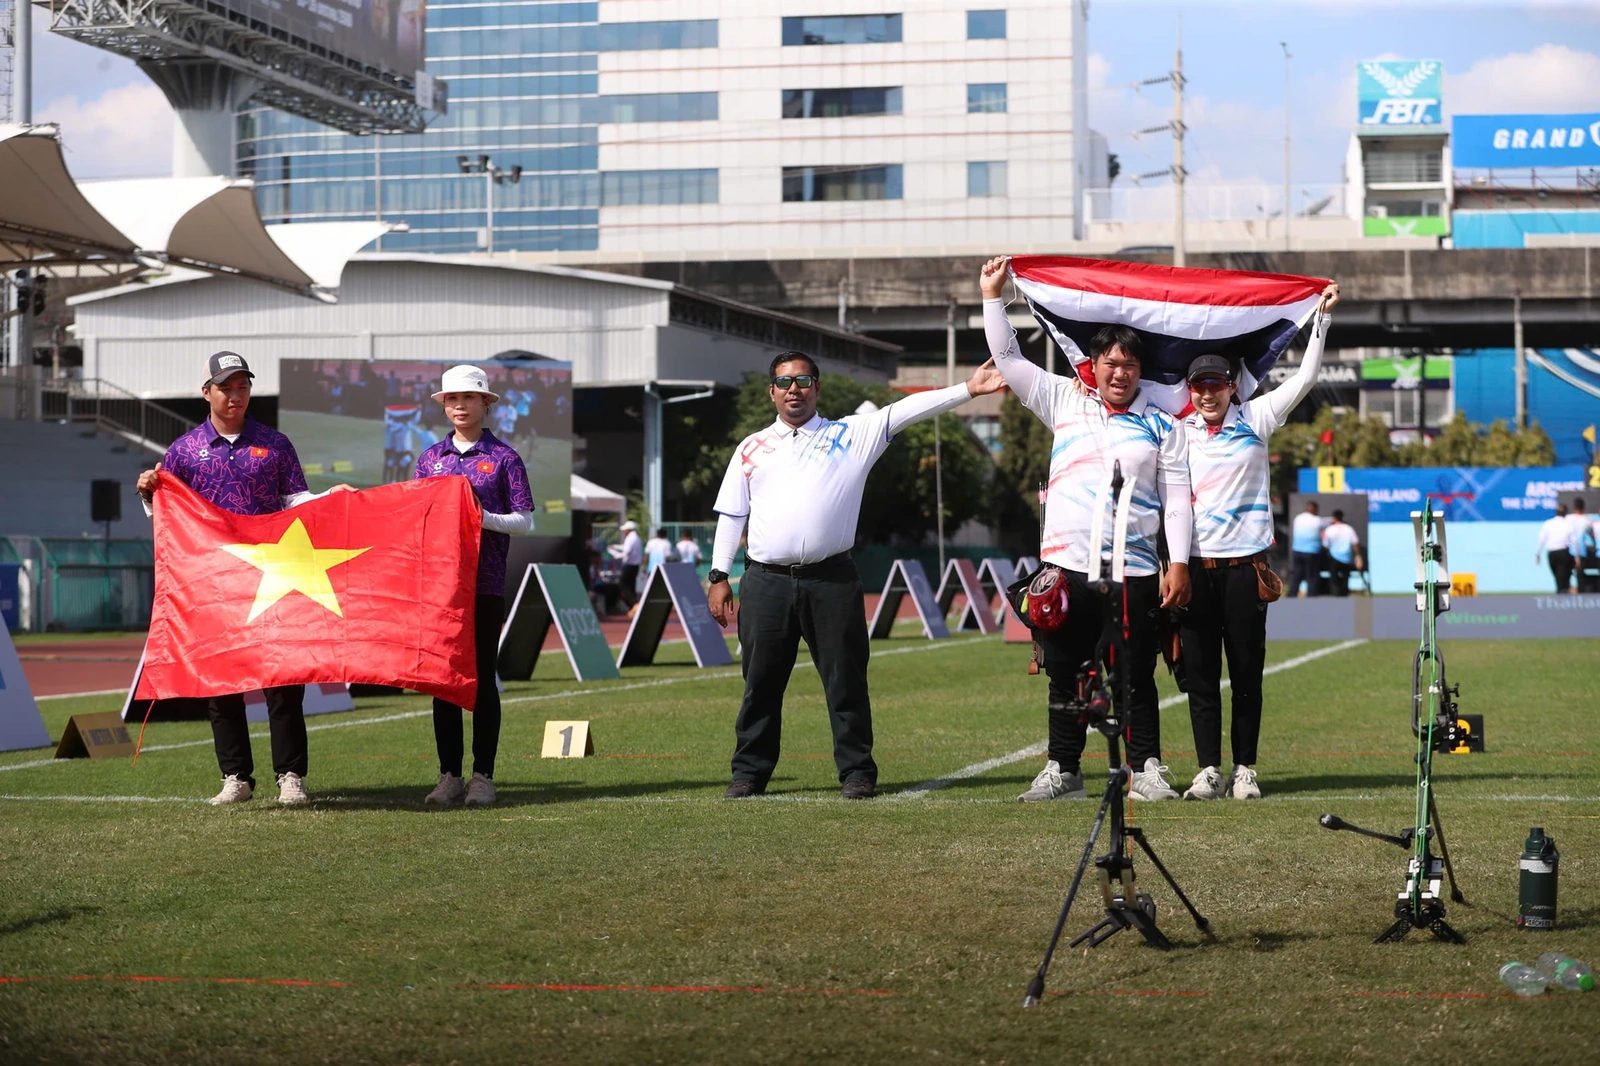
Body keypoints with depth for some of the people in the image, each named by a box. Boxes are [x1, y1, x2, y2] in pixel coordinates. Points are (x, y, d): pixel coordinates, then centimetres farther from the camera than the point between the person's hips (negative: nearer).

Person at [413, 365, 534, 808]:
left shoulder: (504, 457, 3)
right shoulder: (430, 457, 13)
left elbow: (524, 522, -1)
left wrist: (484, 518, -16)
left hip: (486, 583, -3)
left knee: (482, 676, -1)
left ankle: (483, 776, 4)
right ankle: (449, 775, 9)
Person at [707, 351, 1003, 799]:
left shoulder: (850, 435, 9)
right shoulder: (752, 448, 14)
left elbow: (907, 410, 0)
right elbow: (731, 516, 13)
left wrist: (968, 390, -8)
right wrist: (719, 576, 5)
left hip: (831, 581, -1)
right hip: (765, 581, 1)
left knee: (846, 681, -1)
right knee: (760, 683, 5)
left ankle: (857, 771, 6)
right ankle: (750, 772, 13)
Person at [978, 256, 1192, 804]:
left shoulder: (1161, 425, 7)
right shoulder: (1065, 401, 11)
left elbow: (1177, 497, 4)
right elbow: (1008, 358, 13)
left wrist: (1178, 563, -4)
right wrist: (992, 295, 8)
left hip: (1134, 573, -2)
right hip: (1067, 567, 2)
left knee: (1137, 678, 1)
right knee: (1065, 676, 7)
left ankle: (1147, 770, 8)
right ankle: (1062, 770, 14)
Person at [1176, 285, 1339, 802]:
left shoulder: (1255, 420, 5)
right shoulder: (1177, 432, 9)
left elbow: (1305, 377, 3)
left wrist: (1321, 316, 0)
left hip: (1245, 562, -1)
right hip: (1194, 564, 1)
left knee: (1246, 672, 2)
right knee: (1200, 673, 1)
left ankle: (1244, 769, 8)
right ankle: (1209, 770, 5)